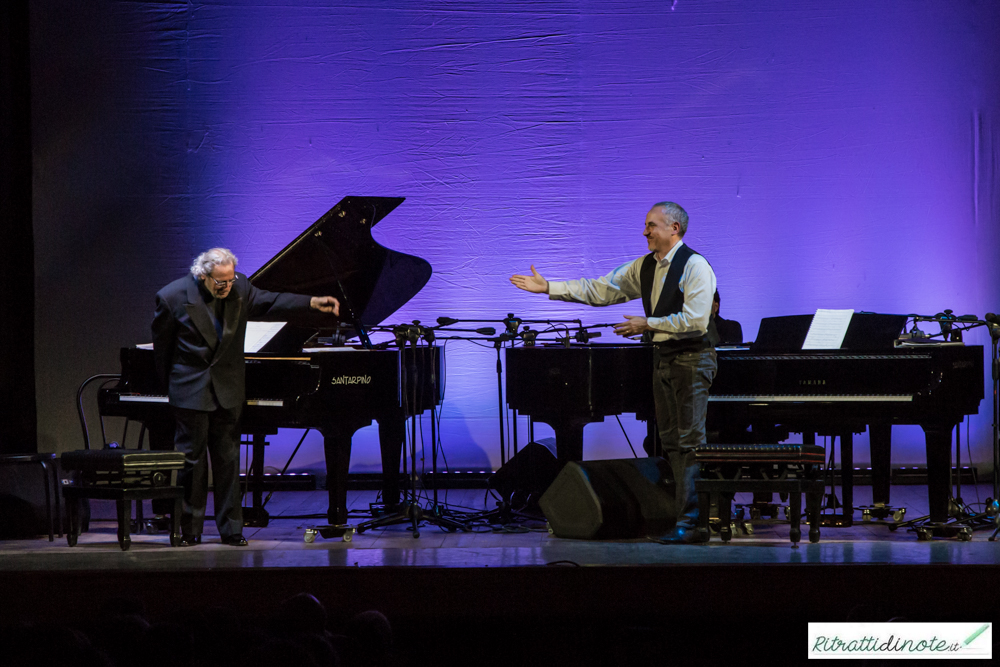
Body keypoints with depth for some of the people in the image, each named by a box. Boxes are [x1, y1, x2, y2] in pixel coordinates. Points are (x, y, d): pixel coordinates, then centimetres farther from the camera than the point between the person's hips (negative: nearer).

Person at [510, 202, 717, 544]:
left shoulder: (695, 266, -13)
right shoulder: (645, 266, 12)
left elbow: (695, 320, -21)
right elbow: (601, 290, 12)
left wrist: (647, 324, -17)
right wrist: (549, 288, 7)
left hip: (691, 358, -9)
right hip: (662, 358, 9)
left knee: (689, 439, -11)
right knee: (670, 439, 8)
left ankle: (690, 523, -13)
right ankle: (686, 514, 11)